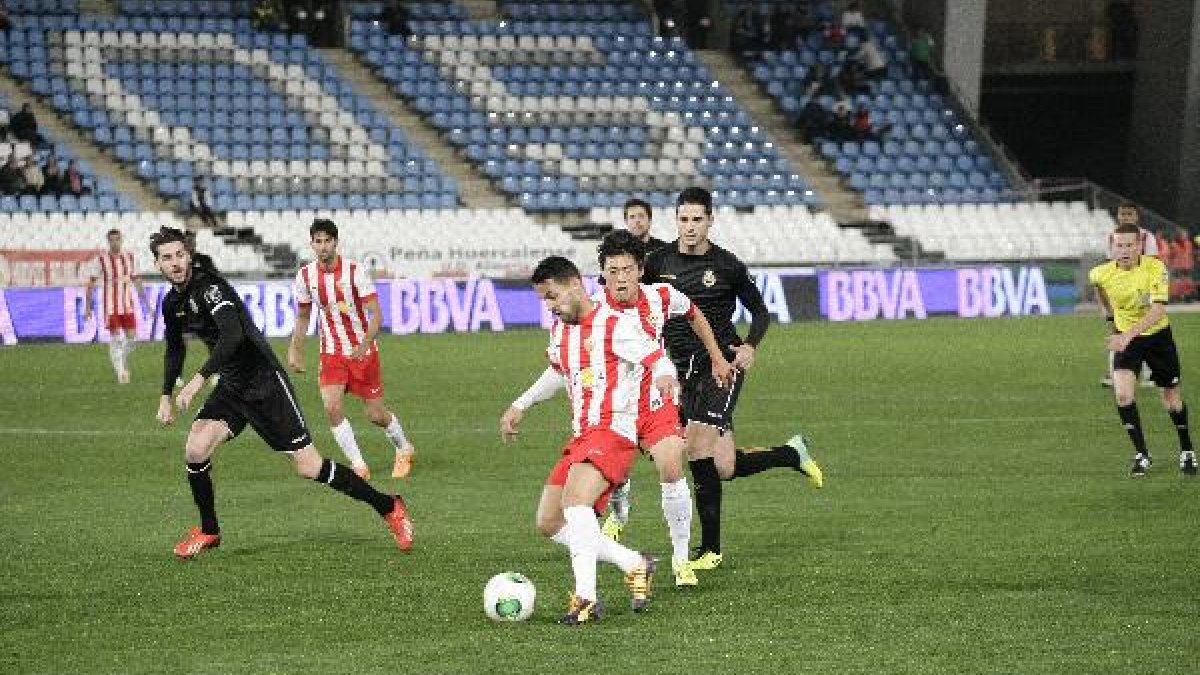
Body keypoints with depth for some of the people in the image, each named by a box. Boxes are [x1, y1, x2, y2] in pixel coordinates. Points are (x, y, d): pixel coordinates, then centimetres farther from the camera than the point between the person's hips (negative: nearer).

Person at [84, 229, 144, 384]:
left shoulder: (129, 258, 7)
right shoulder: (100, 260, -6)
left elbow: (136, 281, 15)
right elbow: (91, 284, -4)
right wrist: (87, 307, -8)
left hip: (128, 305, 4)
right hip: (110, 306, -4)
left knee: (132, 337, 1)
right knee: (115, 339, -6)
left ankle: (122, 358, 28)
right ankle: (120, 372, 1)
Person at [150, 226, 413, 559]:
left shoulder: (208, 286, -20)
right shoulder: (172, 303, 7)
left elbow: (233, 334, -35)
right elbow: (175, 350, 26)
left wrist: (199, 379, -39)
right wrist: (166, 396, 21)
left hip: (264, 381, -7)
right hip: (230, 388, 7)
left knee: (308, 467, -8)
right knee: (195, 450, -12)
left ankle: (388, 507, 6)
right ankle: (208, 531, 9)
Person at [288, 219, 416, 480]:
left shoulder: (354, 271, -15)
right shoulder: (306, 275, -4)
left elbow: (376, 315, -17)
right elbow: (302, 317, 13)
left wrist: (364, 345, -31)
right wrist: (295, 350, 3)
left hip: (362, 350, -3)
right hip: (331, 353, 3)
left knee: (376, 414, 3)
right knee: (331, 407, -17)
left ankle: (403, 449, 33)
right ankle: (358, 466, -7)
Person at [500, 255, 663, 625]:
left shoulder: (614, 325, -10)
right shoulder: (560, 331, 16)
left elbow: (659, 360, -20)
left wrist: (665, 377, -43)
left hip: (614, 432, -10)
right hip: (580, 437, 10)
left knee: (574, 501, -32)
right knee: (549, 523, 6)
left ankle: (586, 597, -36)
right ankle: (635, 565, 14)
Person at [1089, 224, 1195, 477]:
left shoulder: (1155, 268, -25)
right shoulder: (1102, 273, -17)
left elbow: (1158, 311, -34)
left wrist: (1129, 335, -45)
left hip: (1158, 335, -1)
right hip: (1125, 337, 1)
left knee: (1172, 397, 9)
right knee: (1122, 394, -19)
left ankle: (1186, 452, 31)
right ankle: (1141, 454, -8)